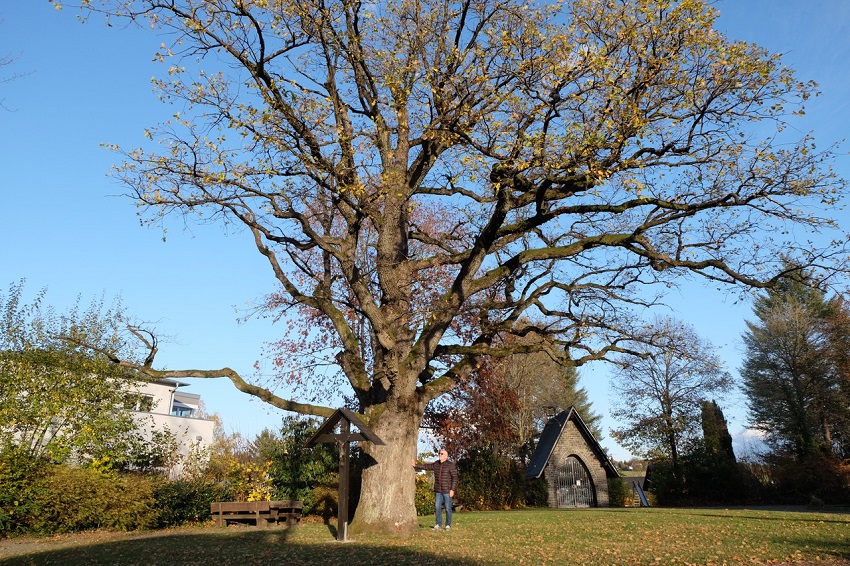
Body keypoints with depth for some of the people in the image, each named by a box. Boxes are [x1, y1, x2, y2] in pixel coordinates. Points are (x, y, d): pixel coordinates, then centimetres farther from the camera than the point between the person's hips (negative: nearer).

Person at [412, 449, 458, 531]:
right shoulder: (436, 464, 8)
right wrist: (415, 465, 8)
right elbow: (426, 466, 16)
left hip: (447, 491, -5)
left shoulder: (451, 465, -10)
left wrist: (452, 490, -17)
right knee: (437, 507, 3)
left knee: (448, 508, 0)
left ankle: (448, 525, 11)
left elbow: (455, 478, -12)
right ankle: (438, 525, 12)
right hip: (438, 491, 5)